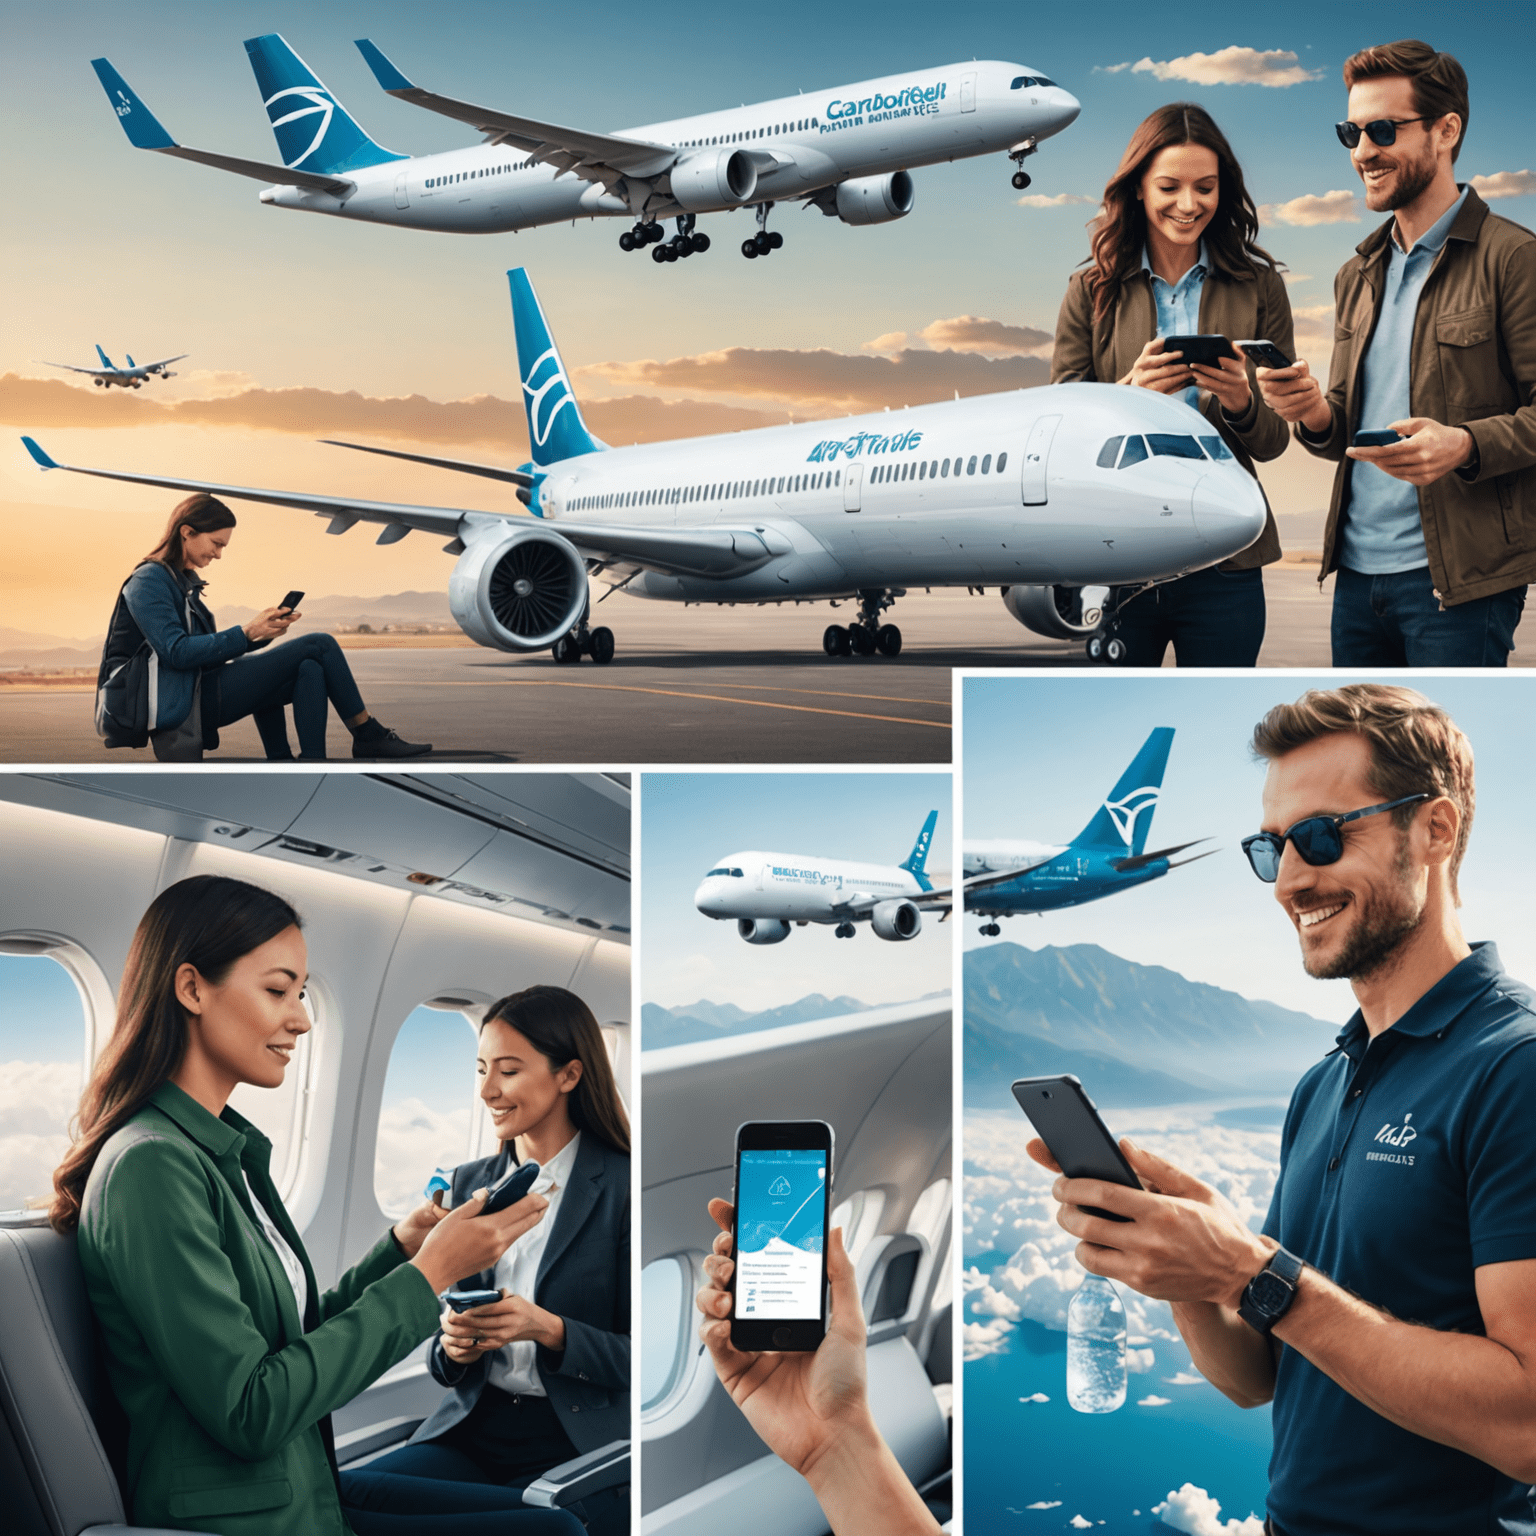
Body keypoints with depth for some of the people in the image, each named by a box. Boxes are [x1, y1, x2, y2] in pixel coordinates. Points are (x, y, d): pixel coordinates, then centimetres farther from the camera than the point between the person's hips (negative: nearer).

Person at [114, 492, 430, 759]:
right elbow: (176, 652, -21)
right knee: (319, 645, -9)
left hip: (207, 693, 10)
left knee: (311, 669, 0)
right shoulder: (149, 581, -9)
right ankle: (367, 735, 5)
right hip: (190, 703, -10)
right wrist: (247, 633, -21)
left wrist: (264, 632, 4)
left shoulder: (186, 581, 21)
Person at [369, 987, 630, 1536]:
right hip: (474, 1429, 5)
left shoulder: (621, 1187, -4)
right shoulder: (470, 1183, 13)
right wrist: (451, 1346, -7)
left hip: (580, 1447, -4)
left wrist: (549, 1330, -19)